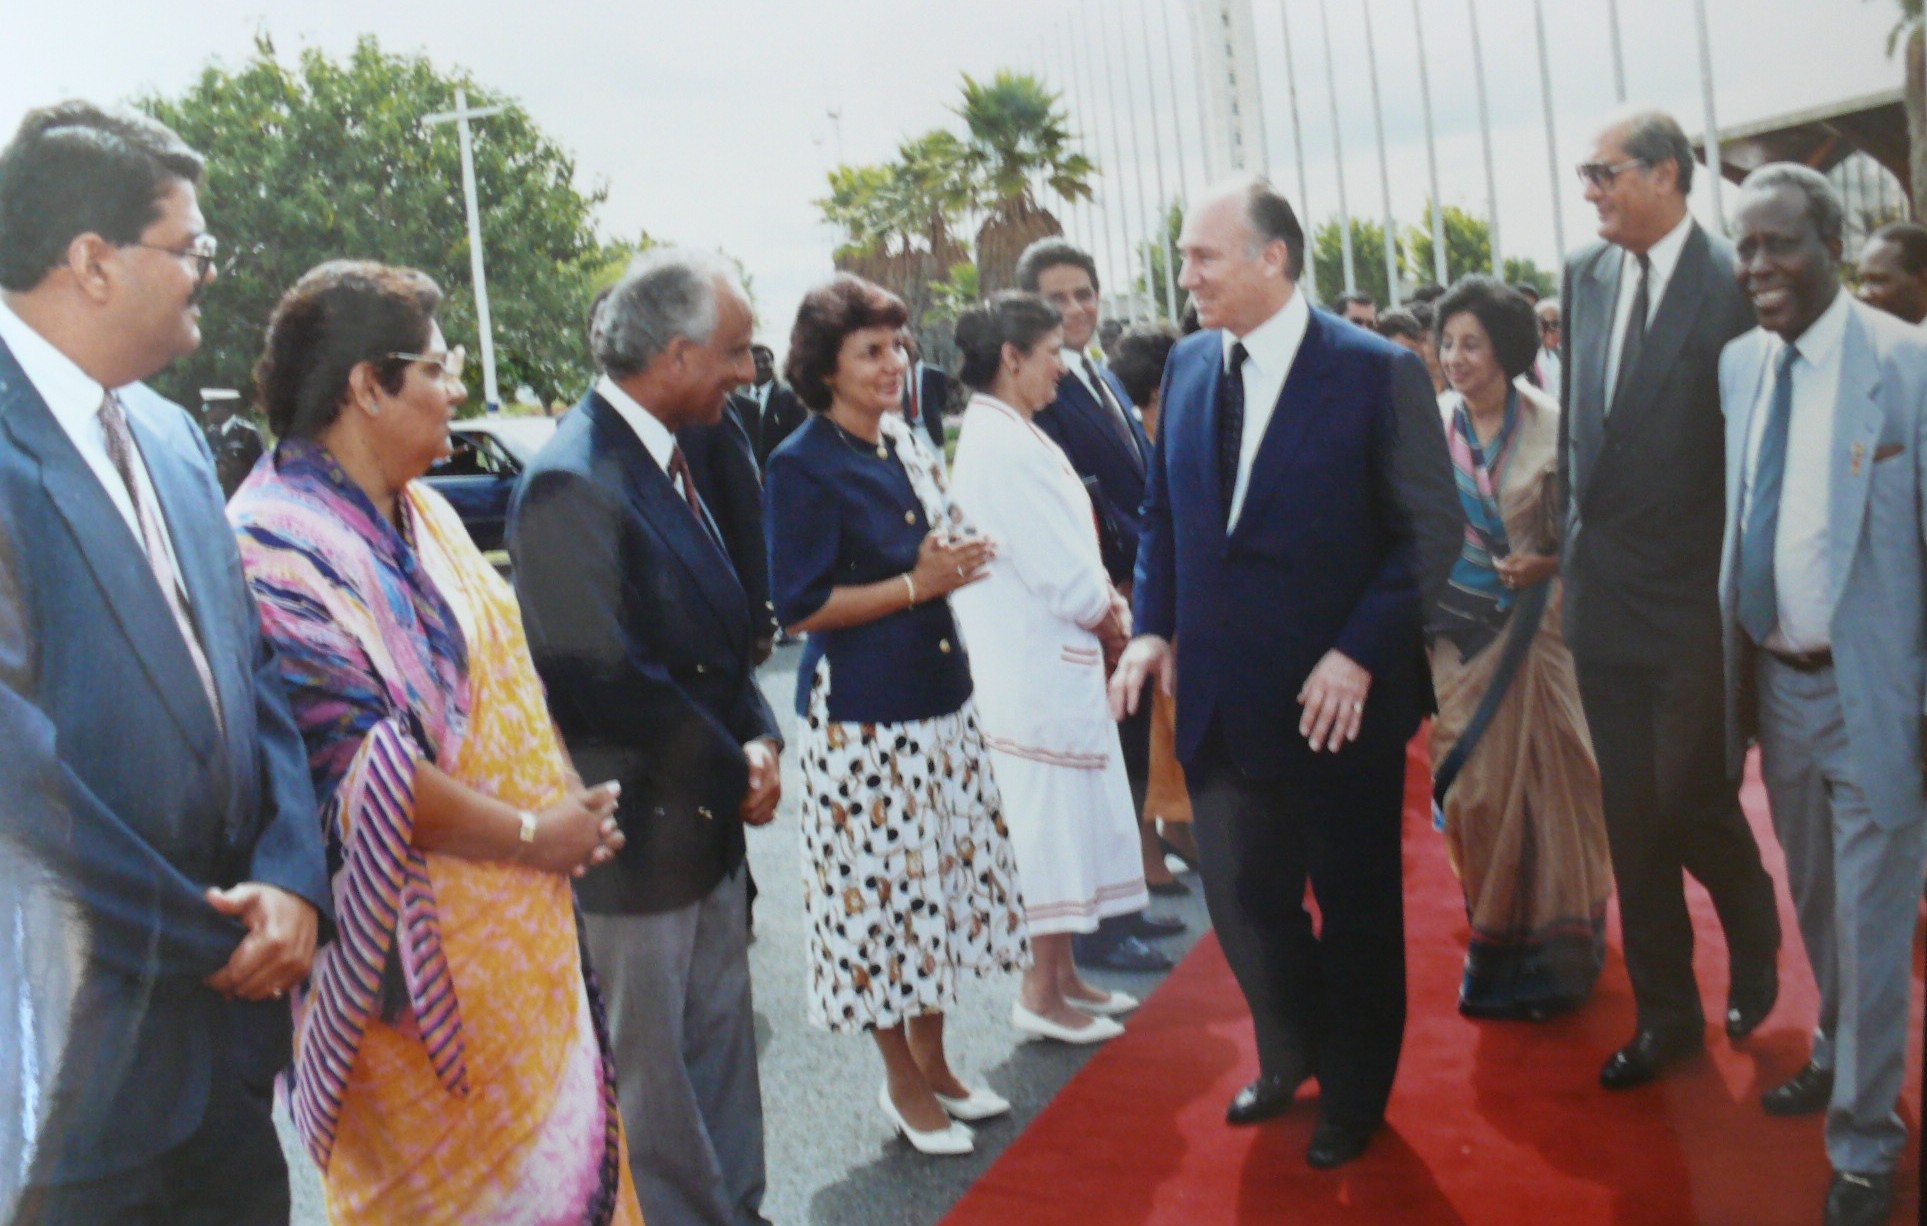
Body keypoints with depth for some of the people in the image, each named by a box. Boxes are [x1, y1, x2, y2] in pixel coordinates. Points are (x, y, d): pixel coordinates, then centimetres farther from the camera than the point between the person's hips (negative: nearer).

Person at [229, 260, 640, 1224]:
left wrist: (569, 801, 4)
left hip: (519, 926, 8)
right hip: (417, 958, -8)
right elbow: (361, 766, -25)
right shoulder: (278, 547, -20)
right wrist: (534, 835, -16)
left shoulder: (423, 514, 8)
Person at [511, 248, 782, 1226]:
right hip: (638, 833, -9)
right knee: (653, 1070, 9)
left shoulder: (666, 457, 7)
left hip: (706, 815, 9)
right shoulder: (572, 483, -22)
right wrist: (736, 770, -12)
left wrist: (757, 741, -1)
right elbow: (607, 679, -24)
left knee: (722, 1042, 21)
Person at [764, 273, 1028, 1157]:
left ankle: (933, 1063, 31)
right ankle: (902, 1084, 21)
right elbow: (799, 608, -17)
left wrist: (958, 558, 1)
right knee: (881, 886, 3)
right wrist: (917, 585, -18)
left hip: (937, 696, 8)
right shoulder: (803, 468, -14)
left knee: (940, 876, 14)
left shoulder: (903, 441, 9)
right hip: (860, 714, -7)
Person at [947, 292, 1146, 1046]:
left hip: (1051, 661, 10)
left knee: (1068, 819, 16)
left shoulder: (1005, 434, 11)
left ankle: (1062, 976, 28)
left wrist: (1104, 603, 0)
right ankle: (1043, 992, 14)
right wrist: (1109, 616, -3)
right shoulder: (1004, 444, -20)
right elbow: (1063, 578, -20)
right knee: (1053, 819, 1)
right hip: (1038, 666, -10)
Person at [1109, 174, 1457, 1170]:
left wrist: (1360, 654, -19)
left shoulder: (1379, 373, -11)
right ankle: (1290, 1054, 41)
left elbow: (1429, 531, -11)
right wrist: (1153, 626, 2)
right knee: (1243, 897, 14)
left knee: (1355, 904, 12)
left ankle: (1354, 1095, 34)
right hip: (1223, 695, 5)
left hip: (1340, 701, -4)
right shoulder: (1188, 366, 5)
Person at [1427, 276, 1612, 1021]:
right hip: (1462, 631, 2)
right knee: (1477, 786, 7)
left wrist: (1546, 565, -18)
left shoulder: (1550, 426, -8)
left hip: (1538, 623, -1)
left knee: (1550, 782, 6)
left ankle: (1558, 948, 24)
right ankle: (1496, 941, 25)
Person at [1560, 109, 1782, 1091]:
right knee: (1631, 815, 10)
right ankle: (1665, 1015, 24)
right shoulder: (1585, 276, 7)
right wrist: (1574, 543, 12)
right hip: (1605, 592, 6)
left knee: (1689, 798, -2)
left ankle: (1754, 936, 32)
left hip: (1694, 597, -5)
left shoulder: (1731, 283, -11)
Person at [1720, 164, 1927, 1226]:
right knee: (1816, 904, 23)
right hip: (1775, 680, 5)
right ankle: (1838, 1057, 46)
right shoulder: (1737, 364, 2)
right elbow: (1735, 523, 6)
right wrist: (1736, 674, 5)